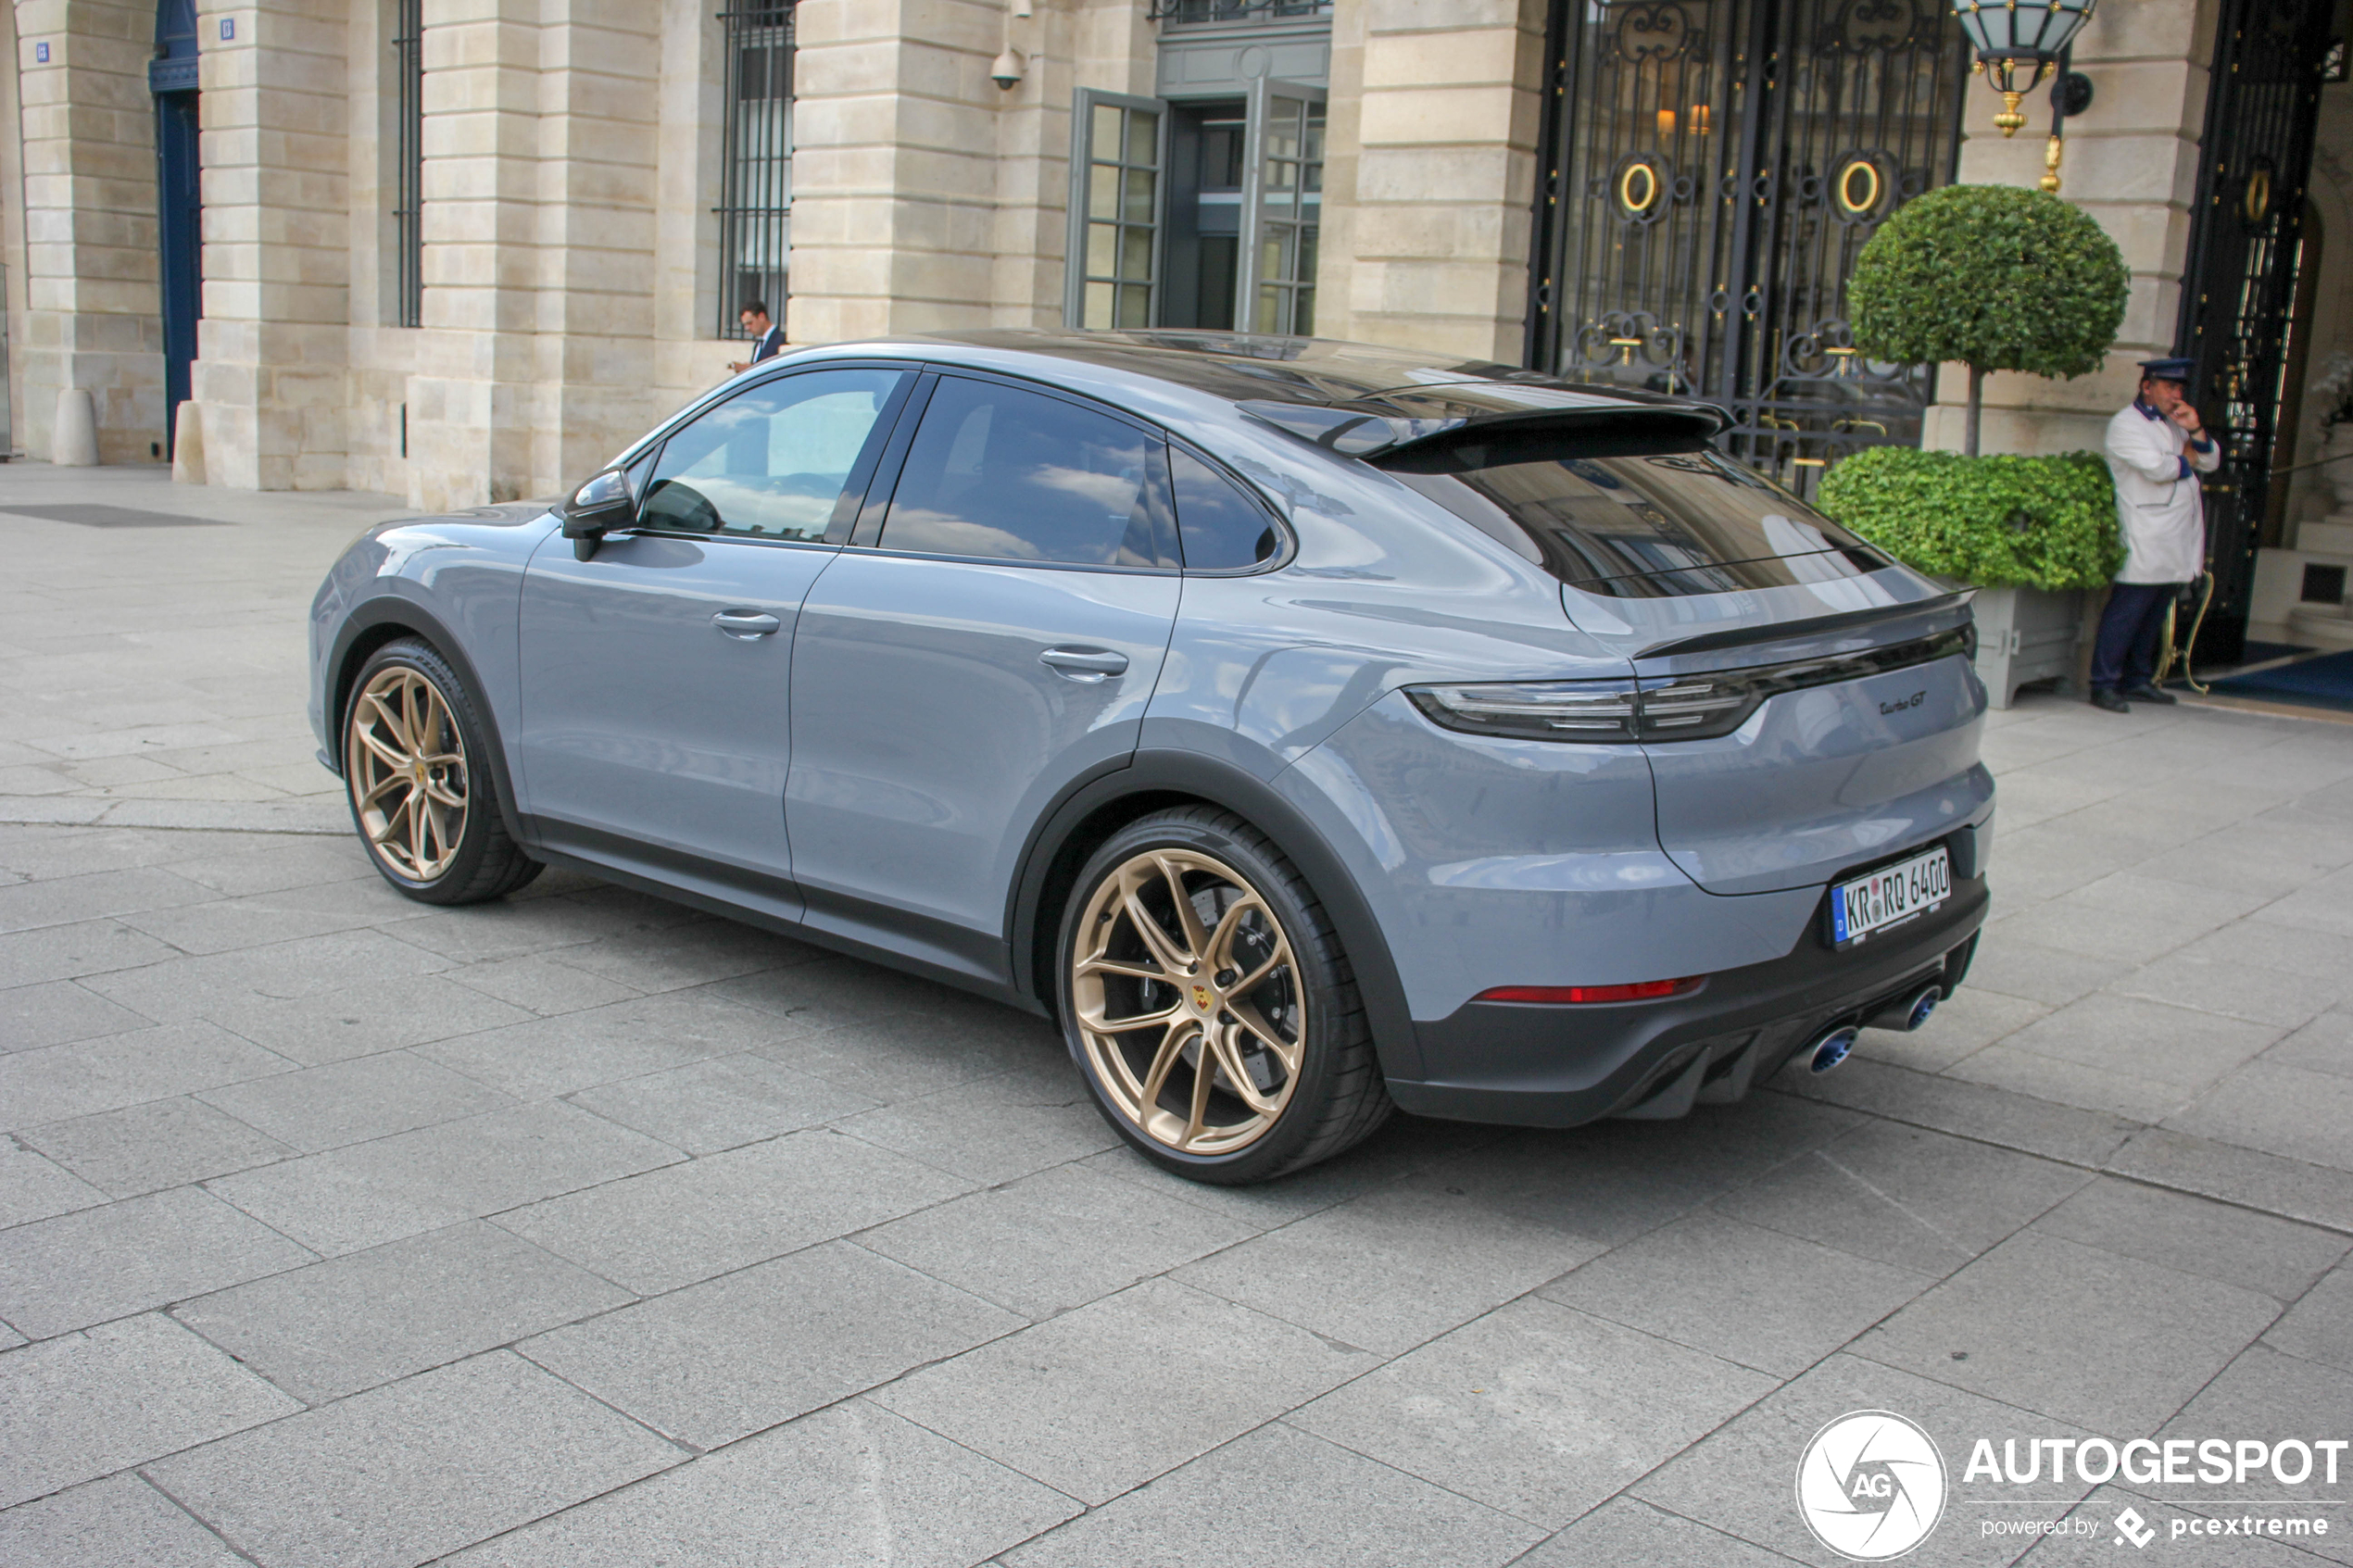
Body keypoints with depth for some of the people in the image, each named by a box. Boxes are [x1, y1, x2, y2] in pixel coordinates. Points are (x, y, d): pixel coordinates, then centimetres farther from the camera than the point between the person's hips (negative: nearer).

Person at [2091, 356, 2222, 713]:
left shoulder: (2175, 425, 22)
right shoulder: (2127, 423, -5)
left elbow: (2211, 462, 15)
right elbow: (2156, 468, -18)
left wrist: (2196, 431, -1)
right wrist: (2185, 459, 1)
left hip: (2176, 545, 9)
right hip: (2144, 543, -8)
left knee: (2153, 616, 11)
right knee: (2126, 613, -10)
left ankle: (2138, 680, 18)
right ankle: (2104, 685, -8)